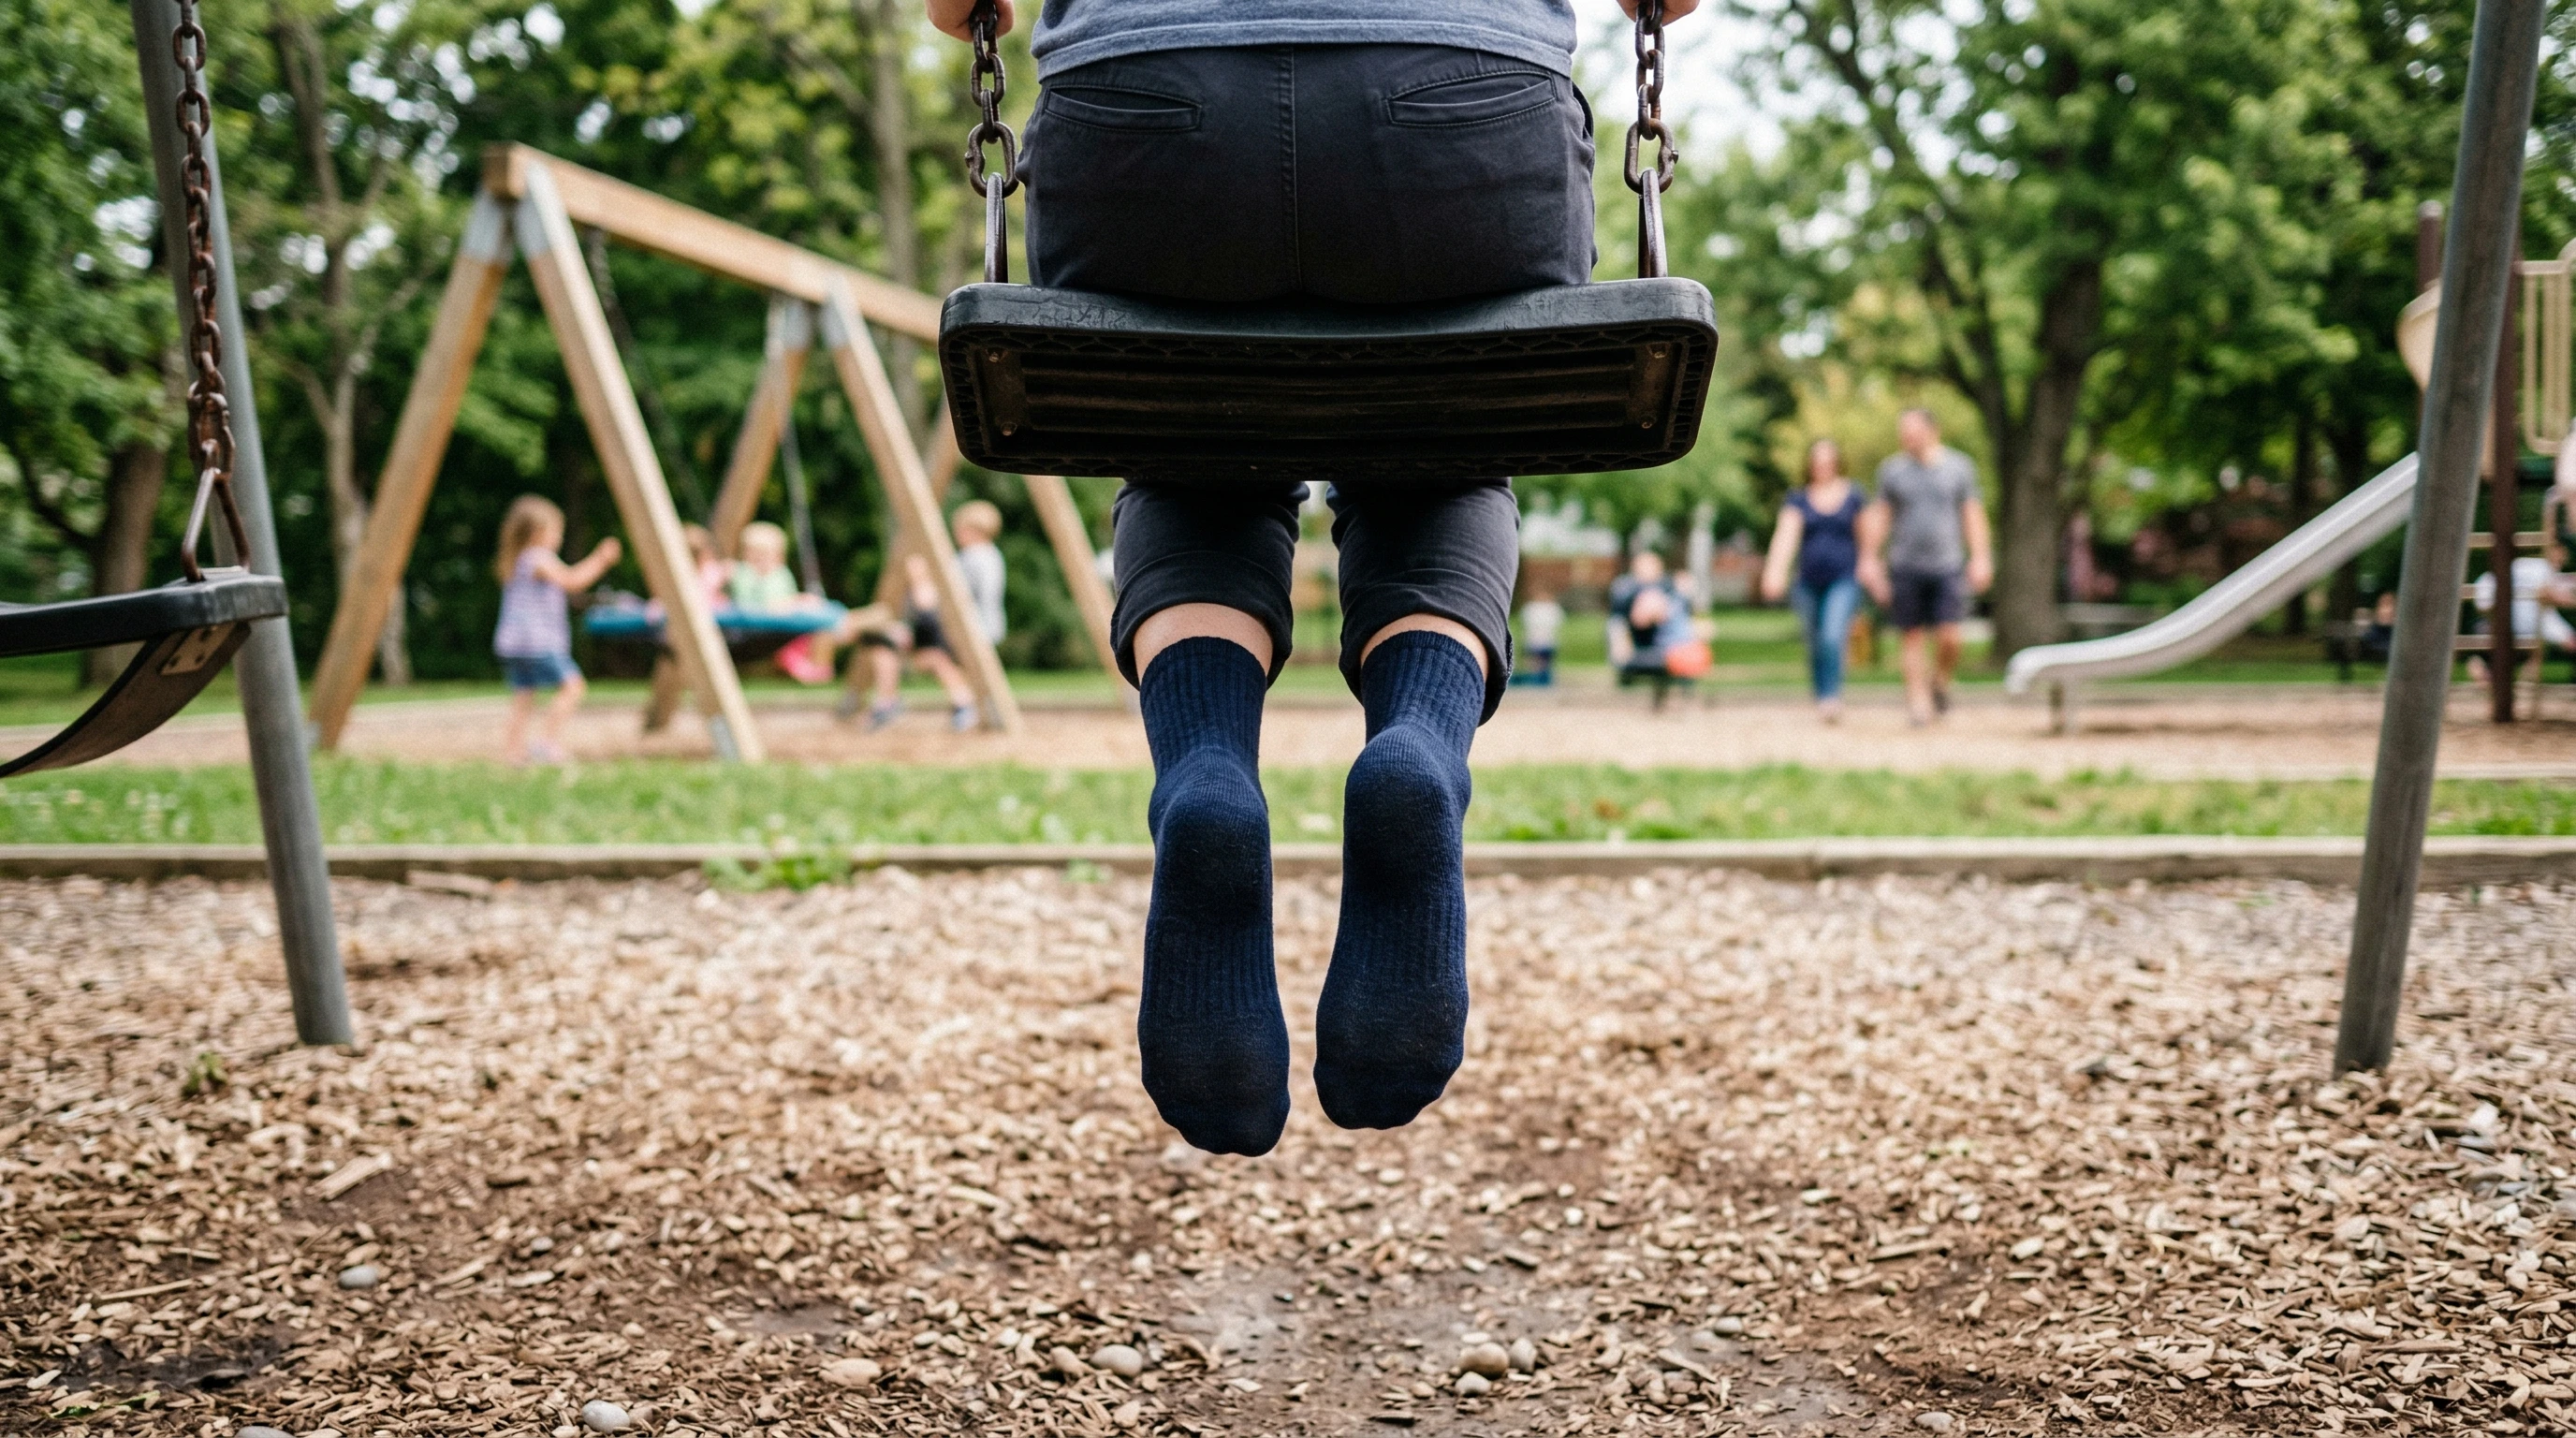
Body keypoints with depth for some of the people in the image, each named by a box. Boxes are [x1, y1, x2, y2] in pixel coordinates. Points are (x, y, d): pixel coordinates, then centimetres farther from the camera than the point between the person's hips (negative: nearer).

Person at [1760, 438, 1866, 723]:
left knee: (1832, 638, -21)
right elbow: (1786, 534, -9)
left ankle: (1832, 699, -25)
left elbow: (1865, 536, 13)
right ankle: (1821, 701, 20)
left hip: (1843, 580, -2)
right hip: (1808, 582, 2)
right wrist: (1775, 571, -23)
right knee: (1815, 647, 8)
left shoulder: (1853, 496, 6)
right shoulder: (1799, 499, 5)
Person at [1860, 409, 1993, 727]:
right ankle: (1918, 700, 9)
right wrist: (1869, 559, 2)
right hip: (1905, 566, 1)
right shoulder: (1892, 470, 5)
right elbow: (1878, 517, 8)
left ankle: (1941, 681, 18)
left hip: (1948, 566, -1)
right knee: (1913, 636, 1)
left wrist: (1980, 558, 0)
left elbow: (1973, 514, 7)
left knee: (1948, 637, -9)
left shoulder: (1958, 466, 5)